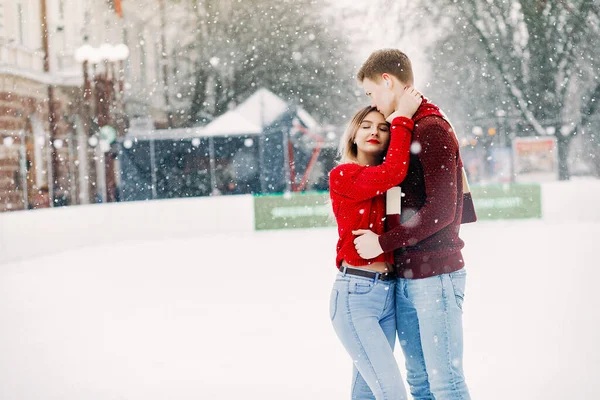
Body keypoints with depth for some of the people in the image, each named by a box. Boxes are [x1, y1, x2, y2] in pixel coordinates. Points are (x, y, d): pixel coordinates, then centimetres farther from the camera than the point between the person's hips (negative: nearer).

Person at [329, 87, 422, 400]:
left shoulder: (388, 182, 14)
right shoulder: (343, 176, -7)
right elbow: (392, 172, -21)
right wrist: (402, 118, -15)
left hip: (388, 293, 7)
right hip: (355, 294, -7)